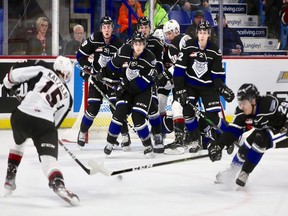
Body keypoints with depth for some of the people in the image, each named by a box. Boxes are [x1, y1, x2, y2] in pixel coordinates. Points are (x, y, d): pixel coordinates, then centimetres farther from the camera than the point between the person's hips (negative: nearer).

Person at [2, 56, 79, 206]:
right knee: (49, 158, -6)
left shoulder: (42, 69, 12)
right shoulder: (67, 97, 20)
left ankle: (10, 178, 36)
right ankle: (58, 184, -36)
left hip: (20, 116, 2)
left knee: (19, 142, 34)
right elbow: (56, 122, 22)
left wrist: (10, 85, 23)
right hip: (44, 124, -2)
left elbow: (16, 73, 3)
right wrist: (51, 137, 39)